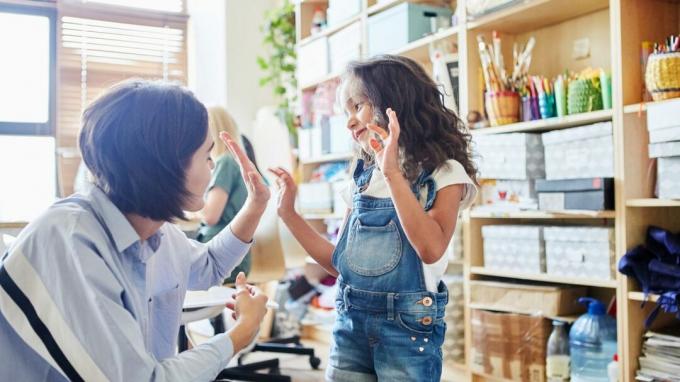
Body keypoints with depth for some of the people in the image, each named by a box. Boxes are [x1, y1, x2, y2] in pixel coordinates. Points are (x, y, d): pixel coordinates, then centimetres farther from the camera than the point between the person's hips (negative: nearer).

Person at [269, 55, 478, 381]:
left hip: (407, 327, -5)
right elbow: (339, 262, 10)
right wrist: (288, 213, 4)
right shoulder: (363, 177, 8)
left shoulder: (443, 173, -7)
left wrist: (392, 173, -26)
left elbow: (431, 249, -24)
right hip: (350, 322, 5)